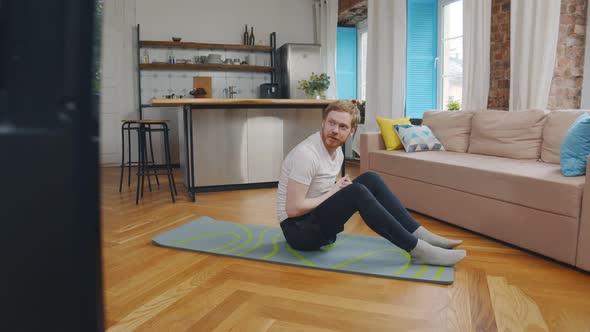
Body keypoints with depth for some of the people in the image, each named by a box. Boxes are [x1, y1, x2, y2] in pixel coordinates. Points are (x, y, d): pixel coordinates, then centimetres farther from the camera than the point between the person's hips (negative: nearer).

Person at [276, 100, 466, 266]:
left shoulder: (337, 152, 5)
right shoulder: (307, 154, -24)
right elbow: (293, 209, -26)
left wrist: (340, 187, -8)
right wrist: (334, 191, -16)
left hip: (318, 221, 9)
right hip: (299, 229, -8)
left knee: (370, 180, -3)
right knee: (357, 193, -29)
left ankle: (419, 234, -4)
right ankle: (417, 249, -21)